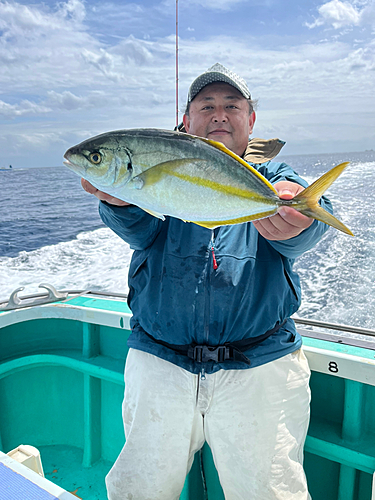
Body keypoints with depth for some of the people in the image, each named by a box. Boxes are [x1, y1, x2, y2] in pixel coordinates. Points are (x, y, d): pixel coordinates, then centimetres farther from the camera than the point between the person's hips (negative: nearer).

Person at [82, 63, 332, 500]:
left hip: (260, 366, 0)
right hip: (158, 364, 1)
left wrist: (293, 219, -39)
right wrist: (119, 197, -36)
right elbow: (139, 227, -13)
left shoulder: (271, 177, 7)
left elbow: (299, 234, -15)